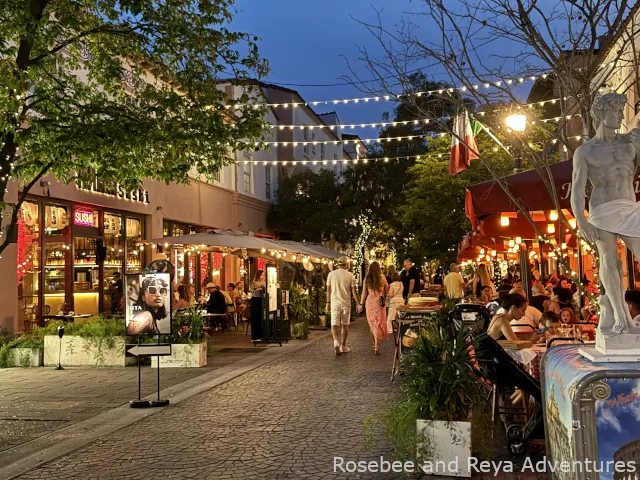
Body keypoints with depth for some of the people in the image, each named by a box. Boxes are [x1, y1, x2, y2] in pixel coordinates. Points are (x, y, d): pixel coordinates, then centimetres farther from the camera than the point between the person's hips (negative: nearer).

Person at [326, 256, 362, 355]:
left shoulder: (331, 274, 0)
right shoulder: (350, 275, -3)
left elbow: (328, 290, 3)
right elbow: (353, 290, -3)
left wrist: (328, 303, 11)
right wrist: (358, 303, 3)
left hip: (335, 302, 0)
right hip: (346, 303, 0)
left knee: (334, 324, 1)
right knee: (345, 325, 11)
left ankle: (336, 341, -23)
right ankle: (343, 346, 17)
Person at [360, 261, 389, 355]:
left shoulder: (366, 279, -2)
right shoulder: (382, 278, -5)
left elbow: (364, 293, 1)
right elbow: (386, 291, 7)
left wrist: (361, 303, 10)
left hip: (369, 302, 2)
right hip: (380, 303, -2)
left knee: (372, 323, 16)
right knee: (379, 324, 1)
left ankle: (375, 343, 27)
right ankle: (376, 347, -6)